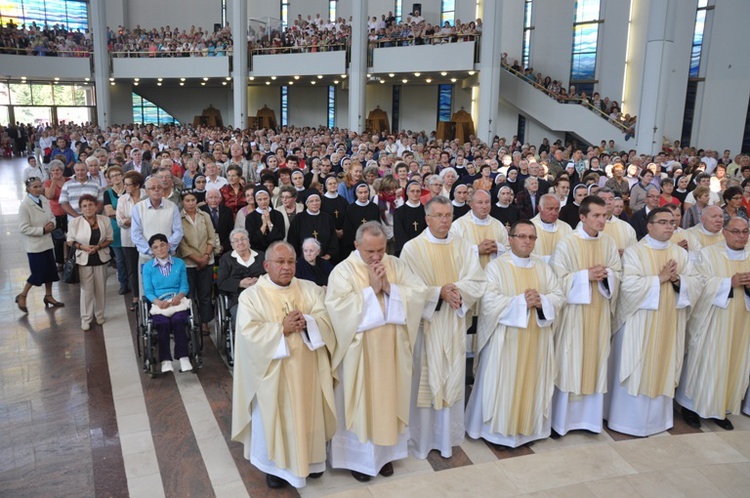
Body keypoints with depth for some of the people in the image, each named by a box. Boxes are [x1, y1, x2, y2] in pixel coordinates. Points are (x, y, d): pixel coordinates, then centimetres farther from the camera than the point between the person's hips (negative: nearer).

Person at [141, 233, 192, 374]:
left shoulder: (179, 263, 12)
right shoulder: (148, 267, 10)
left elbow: (184, 286, 6)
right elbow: (148, 291, 2)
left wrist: (178, 296, -16)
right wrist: (158, 302, -18)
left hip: (178, 301, 0)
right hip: (158, 303, 0)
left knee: (178, 320, -32)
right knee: (163, 323, -33)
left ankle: (183, 357, -29)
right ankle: (165, 360, -29)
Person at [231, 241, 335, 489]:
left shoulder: (310, 289, 4)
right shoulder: (251, 295, -5)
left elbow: (327, 318, -5)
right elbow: (249, 332, -15)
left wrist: (306, 322, -23)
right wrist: (282, 328, -23)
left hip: (307, 369, 3)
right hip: (273, 372, -3)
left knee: (308, 413, 14)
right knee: (276, 417, 8)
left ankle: (310, 458, 32)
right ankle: (275, 464, 25)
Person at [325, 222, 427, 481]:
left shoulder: (396, 265, 2)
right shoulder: (343, 270, -10)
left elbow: (419, 293, -6)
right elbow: (338, 306, -22)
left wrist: (389, 287, -19)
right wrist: (372, 289, -21)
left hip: (392, 349, 4)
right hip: (359, 351, -3)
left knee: (389, 398, 14)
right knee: (360, 401, 7)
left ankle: (385, 452, 32)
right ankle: (358, 457, 24)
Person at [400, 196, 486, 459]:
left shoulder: (462, 246, 4)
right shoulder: (412, 248, -6)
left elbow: (476, 282, -2)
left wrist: (457, 290, -20)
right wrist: (439, 293, -21)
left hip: (455, 325, 3)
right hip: (425, 323, -3)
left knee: (452, 379, 10)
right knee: (425, 380, 5)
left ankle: (447, 436, 25)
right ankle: (421, 438, 20)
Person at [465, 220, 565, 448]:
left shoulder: (543, 267, 9)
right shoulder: (495, 266, -7)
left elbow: (559, 296, 4)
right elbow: (489, 301, -18)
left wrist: (541, 301, -16)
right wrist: (521, 301, -21)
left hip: (537, 339, 5)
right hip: (506, 339, -5)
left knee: (533, 382, 12)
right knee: (503, 384, 3)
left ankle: (529, 427, 26)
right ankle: (499, 429, 16)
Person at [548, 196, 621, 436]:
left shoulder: (609, 243, 4)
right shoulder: (567, 243, -10)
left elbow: (618, 274, 8)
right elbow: (558, 279, -11)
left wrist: (606, 274, -13)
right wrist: (586, 275, -19)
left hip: (600, 311, 5)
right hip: (574, 311, -4)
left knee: (596, 360, 10)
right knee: (570, 363, 2)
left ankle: (589, 415, 23)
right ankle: (563, 417, 14)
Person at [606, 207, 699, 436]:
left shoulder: (681, 253, 9)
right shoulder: (634, 252, -8)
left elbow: (695, 283, 3)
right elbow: (629, 284, -20)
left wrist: (678, 280, -16)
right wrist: (660, 278, -18)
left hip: (669, 324, 5)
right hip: (639, 323, -5)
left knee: (662, 370, 12)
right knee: (636, 371, 2)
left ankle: (657, 417, 25)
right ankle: (630, 420, 14)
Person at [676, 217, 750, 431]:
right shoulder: (708, 254, -5)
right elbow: (701, 284, -14)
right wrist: (730, 282, -23)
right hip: (711, 321, -5)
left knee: (733, 364, 9)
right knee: (704, 362, 2)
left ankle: (720, 408, 22)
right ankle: (692, 406, 16)